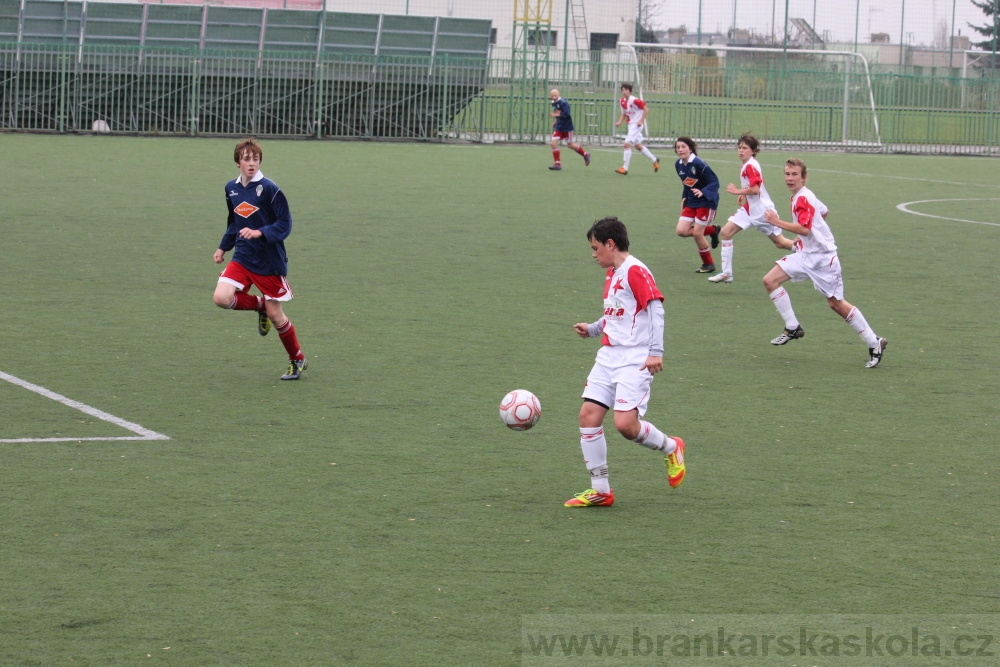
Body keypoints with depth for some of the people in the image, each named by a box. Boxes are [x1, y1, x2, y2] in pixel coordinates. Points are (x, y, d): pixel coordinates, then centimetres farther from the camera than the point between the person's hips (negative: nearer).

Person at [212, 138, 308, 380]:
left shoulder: (269, 189, -13)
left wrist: (259, 233, -27)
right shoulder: (231, 189, 5)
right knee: (222, 298, -17)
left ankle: (298, 360, 22)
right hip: (242, 258, 5)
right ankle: (260, 305, 12)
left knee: (275, 314, 1)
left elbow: (285, 223, -14)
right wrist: (224, 247, 17)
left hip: (269, 261, -5)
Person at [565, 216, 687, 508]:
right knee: (588, 415, -3)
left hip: (634, 360, -9)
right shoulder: (611, 275, 17)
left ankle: (671, 448, 13)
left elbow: (656, 309, -17)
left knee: (625, 423, -18)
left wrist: (655, 351, -22)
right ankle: (600, 490, 5)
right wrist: (593, 329, 22)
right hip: (608, 357, 9)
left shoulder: (635, 271, -11)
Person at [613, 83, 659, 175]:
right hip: (630, 125, 9)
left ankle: (625, 168, -10)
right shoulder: (622, 102, 4)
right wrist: (620, 122, -3)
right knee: (638, 146, 18)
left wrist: (641, 120, -18)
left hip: (636, 125, -9)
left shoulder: (634, 100, -19)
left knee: (627, 144, -14)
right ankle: (654, 160, 35)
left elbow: (646, 110, -14)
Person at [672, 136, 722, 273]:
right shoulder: (679, 165, 1)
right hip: (691, 202, 8)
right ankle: (712, 230, 18)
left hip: (706, 202, -8)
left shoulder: (698, 163, -22)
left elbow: (714, 182, -21)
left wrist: (703, 192, -36)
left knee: (697, 234, -7)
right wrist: (684, 198, 6)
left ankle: (709, 264, 14)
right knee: (681, 231, -5)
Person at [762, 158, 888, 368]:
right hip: (806, 254, 9)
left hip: (822, 257, -9)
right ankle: (793, 328, 3)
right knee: (770, 280, -4)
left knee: (836, 303, -4)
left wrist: (778, 222, -26)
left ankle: (874, 343, 8)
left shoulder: (803, 199, -18)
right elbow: (824, 211, 27)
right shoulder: (798, 197, 11)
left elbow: (804, 229, -31)